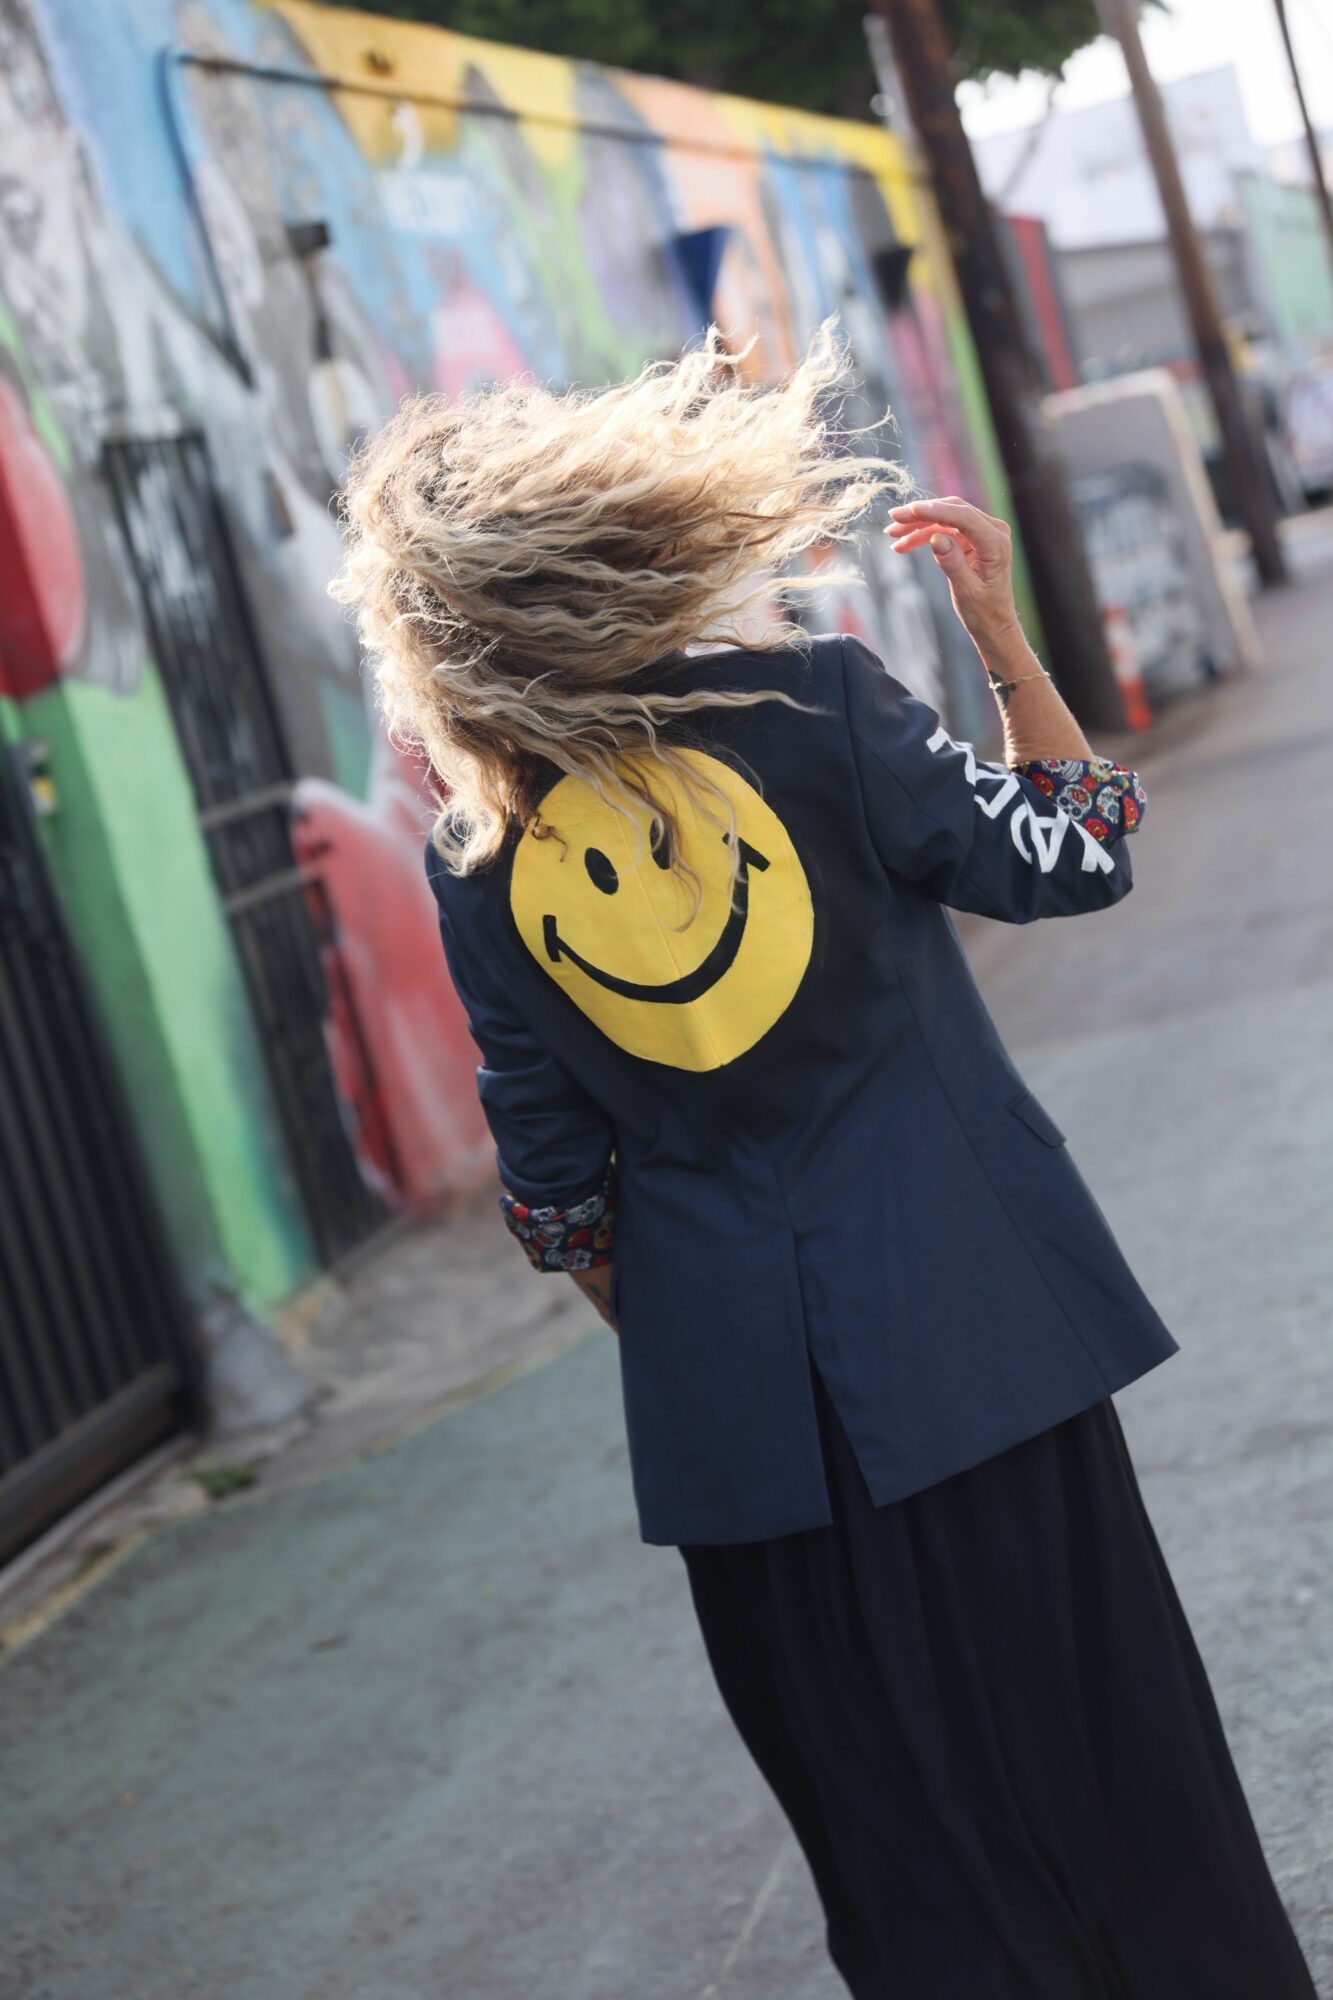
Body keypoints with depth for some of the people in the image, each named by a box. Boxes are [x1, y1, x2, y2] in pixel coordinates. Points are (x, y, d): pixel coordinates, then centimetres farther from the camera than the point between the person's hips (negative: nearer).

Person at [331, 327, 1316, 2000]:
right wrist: (1001, 631, 6)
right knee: (1091, 1723, 12)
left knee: (899, 1800, 13)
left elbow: (554, 1190, 3)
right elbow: (1068, 858, -1)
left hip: (733, 1376, 2)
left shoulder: (475, 870, -3)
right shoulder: (812, 704, -12)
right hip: (967, 1321, -2)